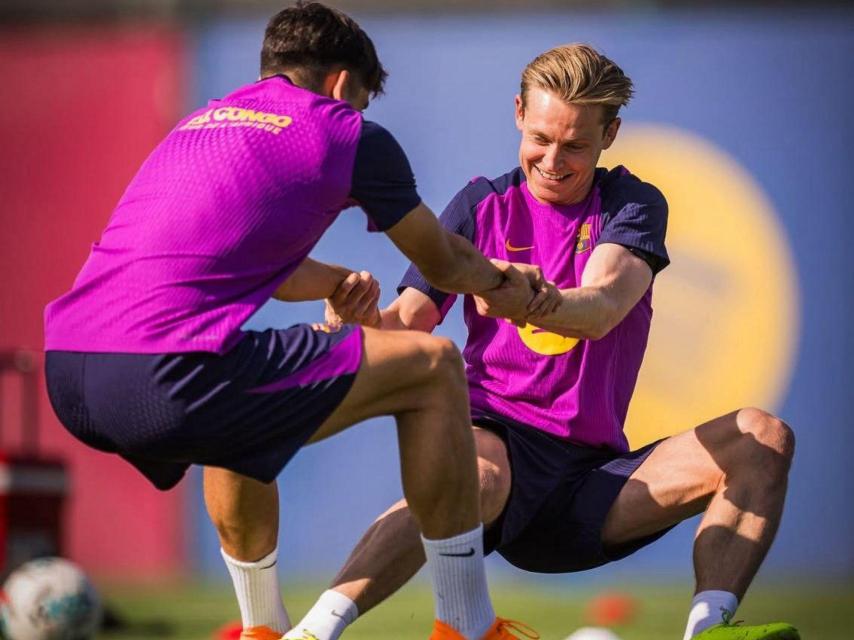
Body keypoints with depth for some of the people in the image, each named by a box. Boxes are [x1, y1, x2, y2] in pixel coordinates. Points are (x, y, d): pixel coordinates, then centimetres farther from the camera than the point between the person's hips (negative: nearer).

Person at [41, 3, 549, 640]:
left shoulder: (199, 123, 29)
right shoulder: (349, 134, 11)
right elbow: (443, 263, 25)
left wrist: (341, 282, 60)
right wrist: (503, 281, 46)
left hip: (66, 376, 8)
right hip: (167, 385, -8)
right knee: (434, 367, 7)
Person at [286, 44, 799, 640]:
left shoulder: (633, 206, 5)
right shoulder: (484, 207, 8)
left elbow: (600, 308, -17)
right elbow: (406, 324, -1)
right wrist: (359, 316, -27)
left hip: (596, 469, 2)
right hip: (500, 438, -2)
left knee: (763, 439, -18)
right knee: (475, 477, -40)